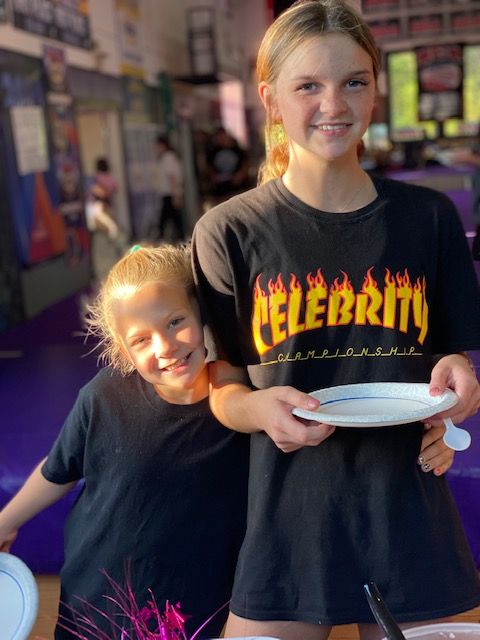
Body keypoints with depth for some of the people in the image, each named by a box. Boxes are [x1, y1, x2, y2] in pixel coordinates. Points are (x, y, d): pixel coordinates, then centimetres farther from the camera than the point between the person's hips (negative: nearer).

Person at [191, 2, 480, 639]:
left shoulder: (429, 217, 1)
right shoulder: (230, 232, -5)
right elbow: (222, 388, -1)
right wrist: (261, 407, -22)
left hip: (407, 510, 3)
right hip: (286, 515, -2)